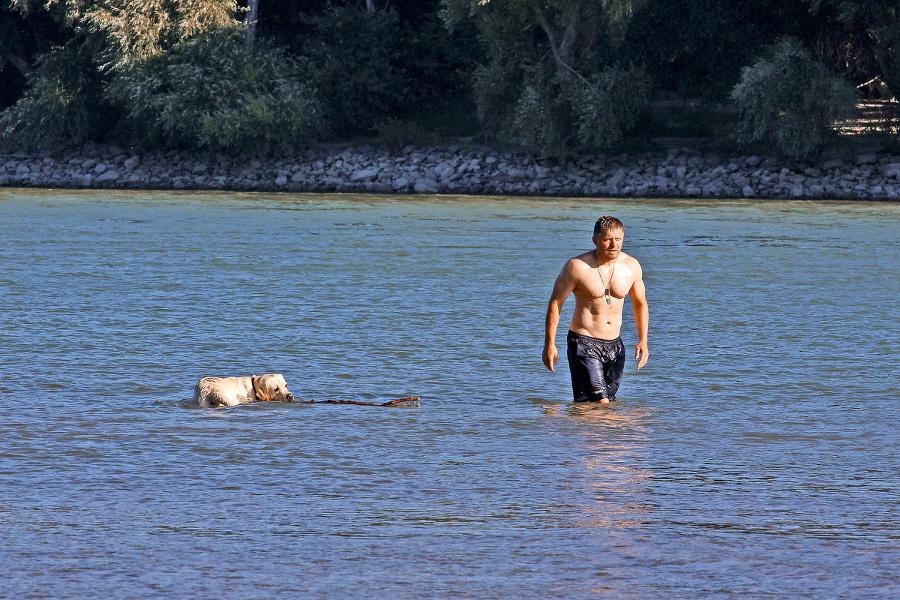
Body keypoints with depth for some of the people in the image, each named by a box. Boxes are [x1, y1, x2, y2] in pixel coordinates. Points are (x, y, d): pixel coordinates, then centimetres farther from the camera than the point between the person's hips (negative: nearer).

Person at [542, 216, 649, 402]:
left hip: (614, 345, 5)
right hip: (583, 343, -5)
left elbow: (640, 304, 16)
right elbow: (555, 303, -5)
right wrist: (549, 345, -8)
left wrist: (643, 341, 6)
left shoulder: (631, 266, 2)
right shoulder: (577, 266, -11)